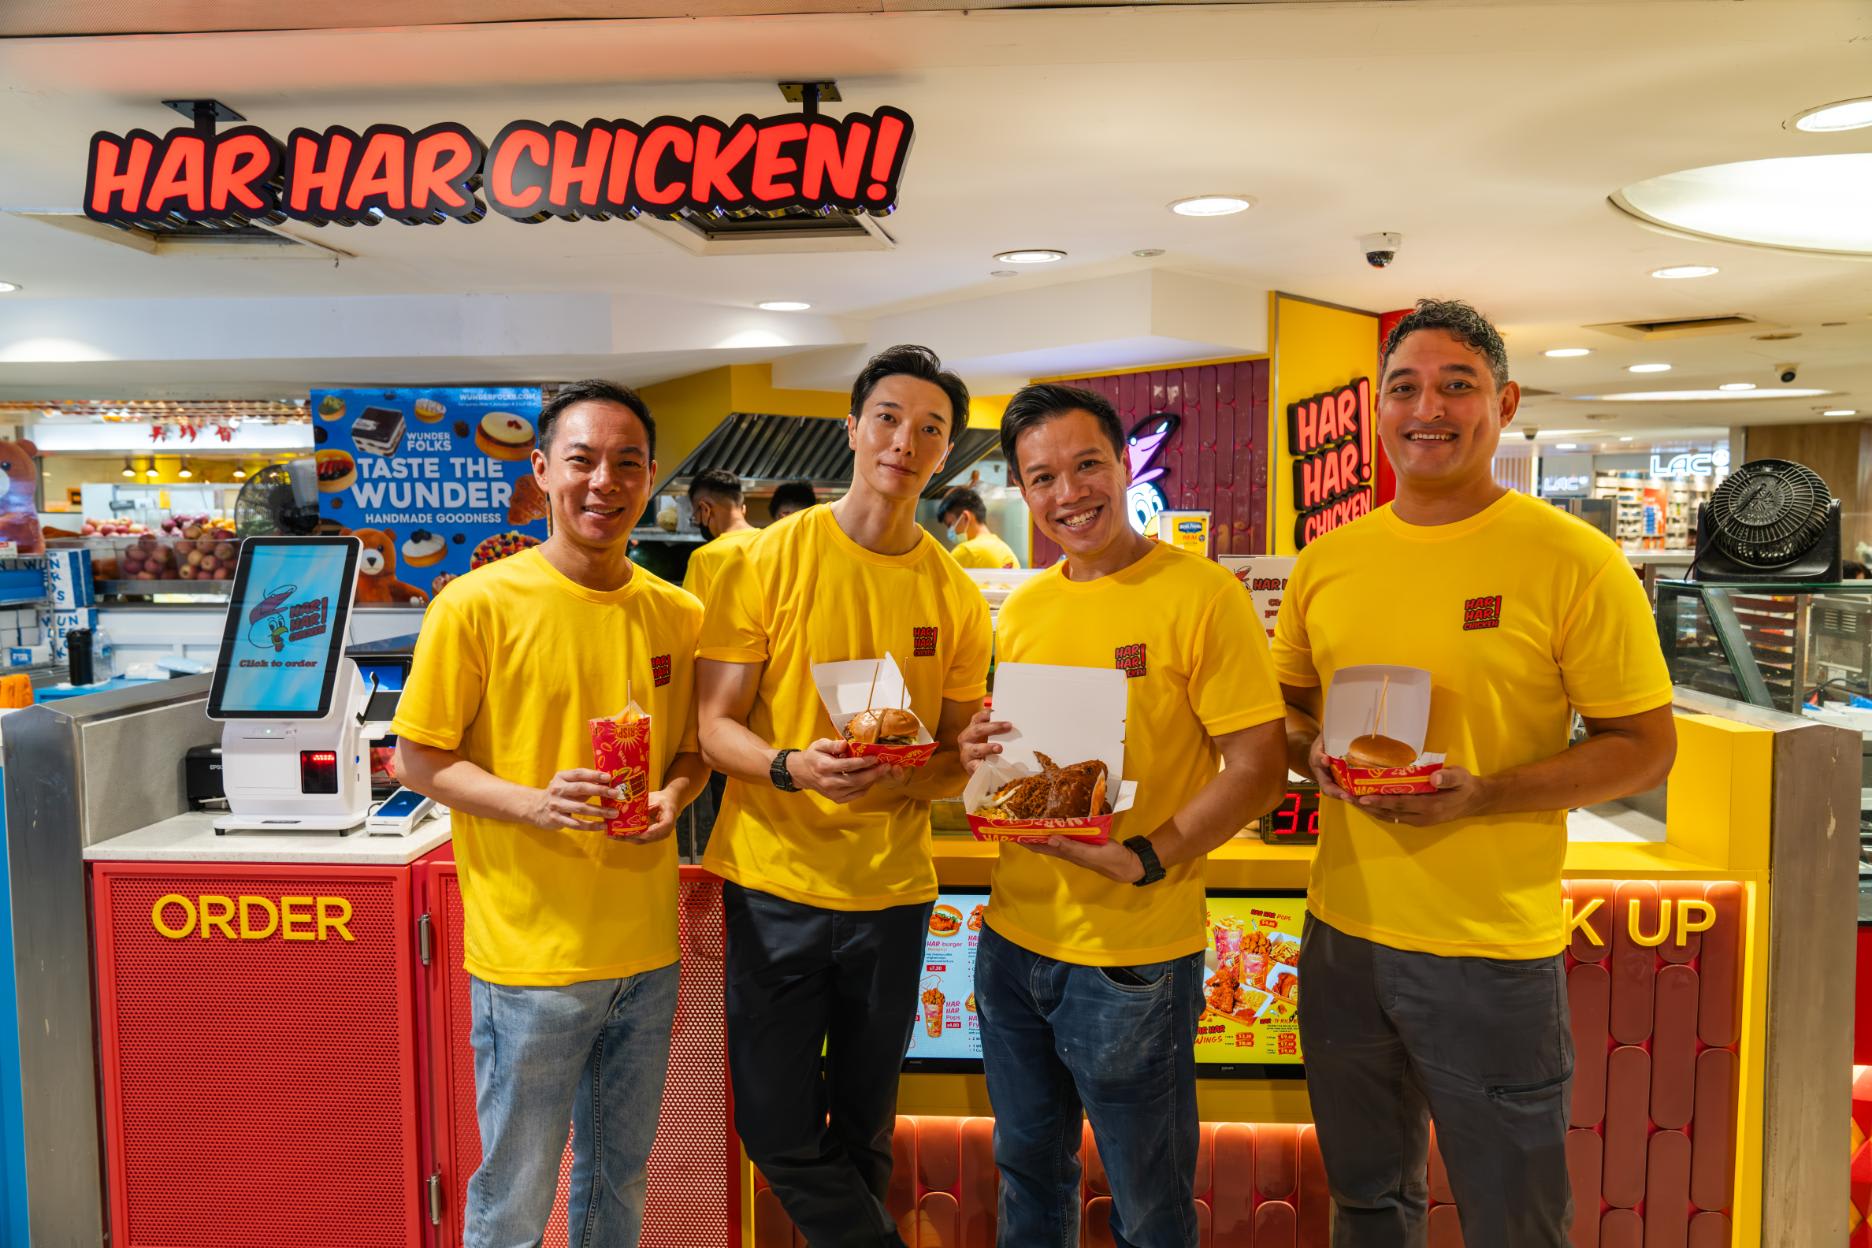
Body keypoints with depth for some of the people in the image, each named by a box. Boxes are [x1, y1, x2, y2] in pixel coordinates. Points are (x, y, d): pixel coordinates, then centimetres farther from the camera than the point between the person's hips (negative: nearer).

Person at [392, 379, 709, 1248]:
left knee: (620, 1176, 21)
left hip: (646, 948, 4)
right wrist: (532, 802, -21)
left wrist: (673, 795, -7)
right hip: (530, 951, -4)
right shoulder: (476, 606, -10)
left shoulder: (678, 616, 3)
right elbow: (419, 759, -6)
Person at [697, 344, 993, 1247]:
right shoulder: (769, 562, -5)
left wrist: (901, 781, -14)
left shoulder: (956, 596, 3)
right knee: (778, 1131, 4)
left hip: (893, 888, 2)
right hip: (774, 882, -2)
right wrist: (792, 766, -26)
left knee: (865, 1129, 17)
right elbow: (715, 726, -6)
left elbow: (959, 756, 8)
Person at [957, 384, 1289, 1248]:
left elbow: (1259, 768, -15)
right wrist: (978, 751, -5)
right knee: (1027, 1167, 23)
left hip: (1132, 956, -5)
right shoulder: (1021, 610, 6)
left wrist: (1147, 858, -25)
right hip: (1013, 935, 6)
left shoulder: (1199, 595, -13)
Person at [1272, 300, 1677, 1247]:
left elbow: (1645, 747, -8)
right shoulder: (1327, 560, 4)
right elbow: (1283, 708, 15)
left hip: (1492, 953, -4)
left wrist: (1483, 795, -21)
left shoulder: (1574, 561, -10)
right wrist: (1314, 756, -8)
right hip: (1342, 933, 4)